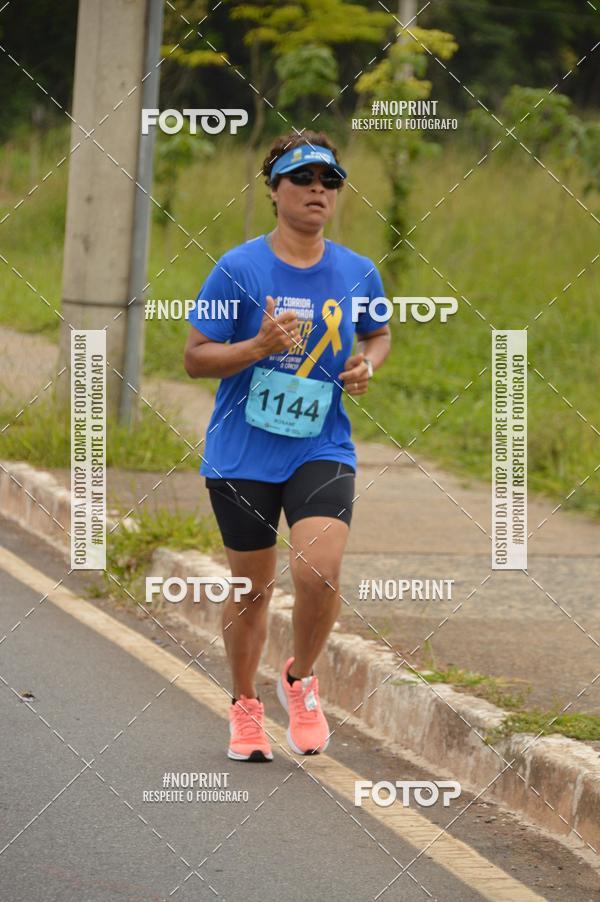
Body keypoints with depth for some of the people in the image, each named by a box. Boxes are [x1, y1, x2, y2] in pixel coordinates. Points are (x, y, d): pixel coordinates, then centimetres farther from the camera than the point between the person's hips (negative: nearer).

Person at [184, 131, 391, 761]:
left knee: (319, 571, -19)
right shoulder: (238, 269, -7)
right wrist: (260, 346, -20)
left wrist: (367, 364, 0)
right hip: (243, 454, -1)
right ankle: (245, 706, 30)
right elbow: (195, 357, -4)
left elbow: (378, 334, 22)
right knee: (252, 585, 8)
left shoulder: (358, 274, 2)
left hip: (322, 452, 1)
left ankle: (300, 680, 10)